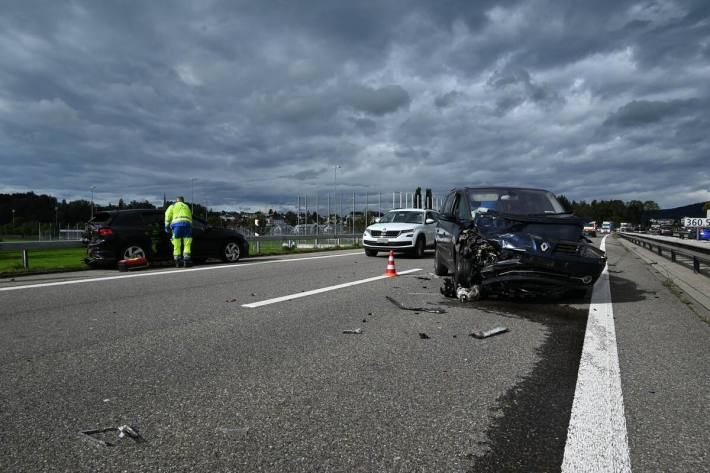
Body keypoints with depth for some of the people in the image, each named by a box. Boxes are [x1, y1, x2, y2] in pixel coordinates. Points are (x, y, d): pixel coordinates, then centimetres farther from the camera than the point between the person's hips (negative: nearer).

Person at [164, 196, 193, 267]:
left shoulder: (173, 206, 22)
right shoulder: (187, 207, 32)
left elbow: (168, 214, 6)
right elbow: (190, 218, 26)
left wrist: (167, 225, 6)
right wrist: (190, 228, 29)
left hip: (176, 224, -2)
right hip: (187, 223, 2)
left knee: (177, 245, 3)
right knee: (187, 245, 3)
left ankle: (178, 262, 4)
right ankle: (186, 261, -4)